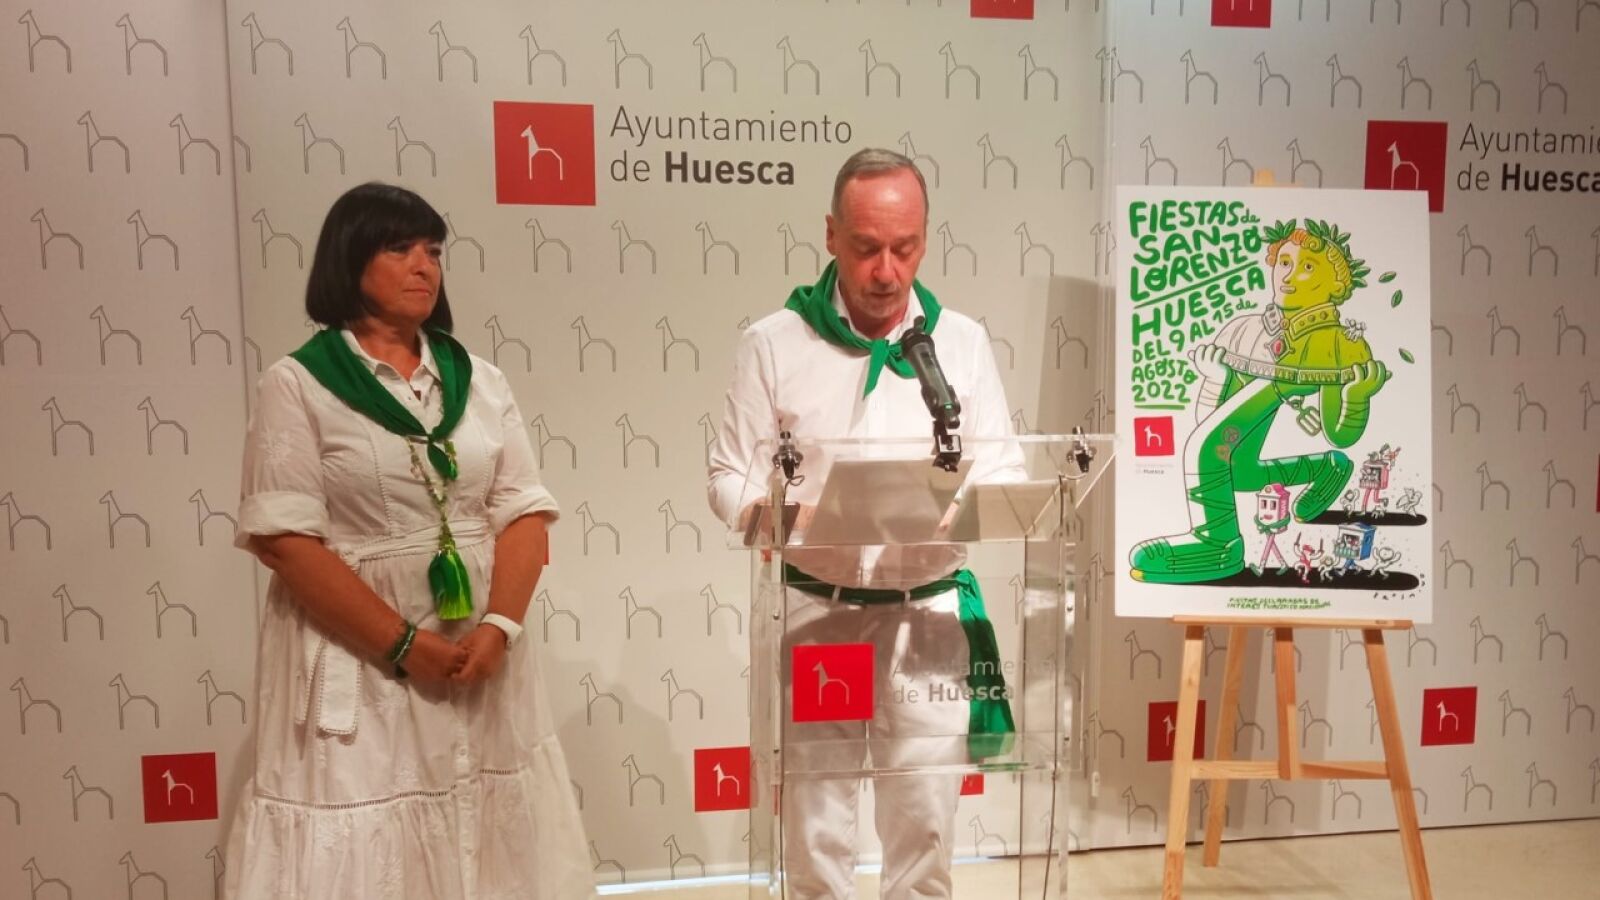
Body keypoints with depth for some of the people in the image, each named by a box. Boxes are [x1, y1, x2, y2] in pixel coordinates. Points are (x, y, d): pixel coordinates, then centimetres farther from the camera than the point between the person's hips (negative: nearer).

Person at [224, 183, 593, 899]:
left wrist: (499, 627, -12)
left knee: (489, 840, 11)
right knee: (363, 842, 4)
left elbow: (523, 511, 2)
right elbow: (283, 539, -11)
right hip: (358, 658, -3)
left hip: (481, 655, 4)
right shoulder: (297, 385, -4)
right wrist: (404, 643, -15)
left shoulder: (479, 380, 8)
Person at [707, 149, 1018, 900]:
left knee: (925, 822, 10)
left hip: (929, 615, 2)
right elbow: (730, 476, -1)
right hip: (814, 611, -1)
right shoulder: (772, 342, -2)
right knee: (814, 820, 9)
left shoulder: (963, 340, 4)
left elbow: (1002, 476, 4)